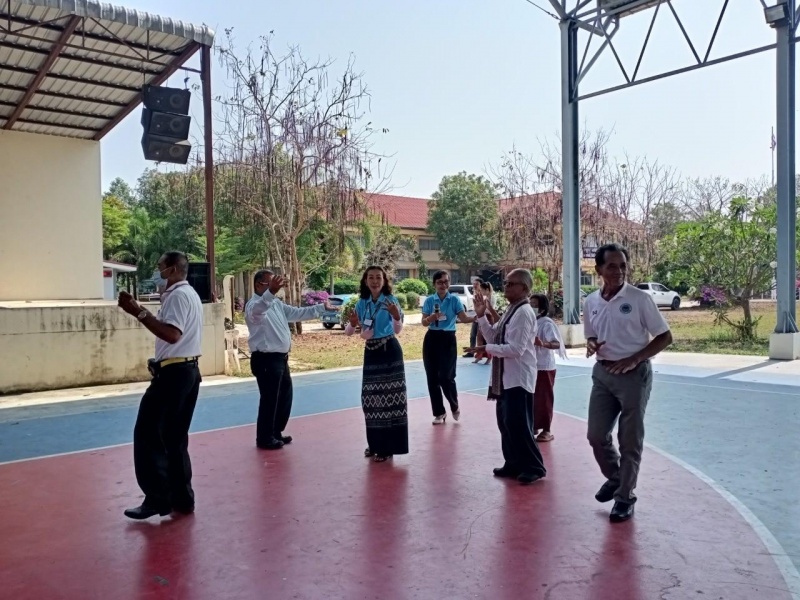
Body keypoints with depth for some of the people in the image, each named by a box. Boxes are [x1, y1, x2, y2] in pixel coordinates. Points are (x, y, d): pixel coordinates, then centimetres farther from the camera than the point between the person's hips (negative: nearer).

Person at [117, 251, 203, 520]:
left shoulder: (178, 295, -13)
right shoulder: (189, 294, 19)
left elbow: (171, 334, -26)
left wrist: (138, 312, -25)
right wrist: (140, 310, 14)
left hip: (174, 372, -11)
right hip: (188, 370, 11)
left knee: (147, 432, -4)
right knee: (175, 437, 14)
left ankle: (158, 497, 0)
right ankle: (182, 498, 18)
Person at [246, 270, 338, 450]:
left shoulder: (277, 304, 15)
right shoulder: (254, 304, -14)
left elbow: (298, 313, 20)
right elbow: (257, 311, -38)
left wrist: (322, 308, 16)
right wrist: (271, 292, -57)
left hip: (280, 358, 9)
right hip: (265, 360, -9)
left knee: (285, 397, 18)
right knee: (269, 399, -1)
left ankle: (276, 433, 33)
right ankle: (265, 439, 15)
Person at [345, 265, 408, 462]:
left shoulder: (391, 301, -9)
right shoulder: (361, 303, 4)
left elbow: (398, 330, -17)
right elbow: (348, 332, 4)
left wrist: (396, 317, -38)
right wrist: (353, 323, -18)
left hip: (389, 351, -5)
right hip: (370, 352, 5)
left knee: (390, 397, -4)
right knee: (371, 398, 10)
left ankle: (387, 447, 4)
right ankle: (375, 444, 24)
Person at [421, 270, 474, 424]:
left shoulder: (455, 299, -1)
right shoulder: (429, 300, 4)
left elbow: (464, 318, -11)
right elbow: (424, 322, 3)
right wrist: (431, 317, -18)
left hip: (448, 339, -3)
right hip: (431, 339, 3)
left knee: (446, 377, -9)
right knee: (432, 378, 4)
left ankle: (454, 406, 19)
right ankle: (439, 413, 17)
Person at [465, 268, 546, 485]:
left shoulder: (524, 313, -17)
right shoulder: (510, 310, 12)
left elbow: (516, 349, -23)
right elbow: (494, 337, 15)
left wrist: (486, 349, -20)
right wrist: (481, 316, 6)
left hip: (519, 378, -10)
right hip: (506, 377, 10)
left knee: (518, 424, -2)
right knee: (505, 422, 16)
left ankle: (534, 467, 13)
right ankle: (514, 463, 29)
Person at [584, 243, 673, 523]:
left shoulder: (640, 298, -11)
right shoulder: (591, 302, 4)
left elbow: (665, 337, -7)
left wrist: (633, 360, -17)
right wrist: (591, 346, -7)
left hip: (634, 375, -5)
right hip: (602, 373, 5)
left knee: (630, 440, 4)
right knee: (596, 435, 9)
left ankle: (625, 497, 19)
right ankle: (614, 478, 35)